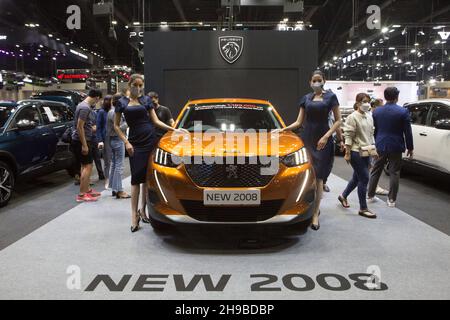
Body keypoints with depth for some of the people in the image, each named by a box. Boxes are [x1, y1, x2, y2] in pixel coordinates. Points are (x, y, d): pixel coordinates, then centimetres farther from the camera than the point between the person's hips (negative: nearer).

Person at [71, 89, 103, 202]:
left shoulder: (85, 105, 12)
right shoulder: (85, 108, -19)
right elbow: (79, 127, -23)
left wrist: (92, 128, 35)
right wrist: (84, 145, -22)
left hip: (84, 140, 10)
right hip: (81, 141, -10)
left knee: (86, 166, 16)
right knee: (87, 166, -7)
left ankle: (87, 190, 27)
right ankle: (81, 195, -4)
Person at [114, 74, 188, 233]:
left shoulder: (146, 100, 9)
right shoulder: (122, 102, 7)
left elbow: (156, 121, 7)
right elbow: (116, 126, 7)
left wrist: (174, 130, -3)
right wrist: (126, 142, -5)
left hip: (150, 141, 1)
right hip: (135, 143, -1)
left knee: (147, 177, 3)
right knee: (136, 178, -7)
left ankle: (143, 210, 14)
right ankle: (134, 215, -4)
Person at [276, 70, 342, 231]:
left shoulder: (330, 97, 3)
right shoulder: (306, 98, 11)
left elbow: (338, 121, 1)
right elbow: (299, 122, 10)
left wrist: (326, 136, -12)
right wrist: (283, 129, -3)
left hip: (322, 140, -3)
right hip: (307, 138, 3)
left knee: (318, 177, -6)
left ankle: (315, 214, -2)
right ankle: (314, 207, 20)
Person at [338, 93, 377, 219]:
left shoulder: (369, 117, 13)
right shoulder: (353, 117, -11)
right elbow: (348, 137, -14)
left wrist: (374, 150, 17)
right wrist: (347, 153, -16)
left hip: (366, 152, 8)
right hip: (356, 152, -8)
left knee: (357, 178, 15)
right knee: (364, 179, -7)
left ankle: (343, 196, 36)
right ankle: (363, 208, 3)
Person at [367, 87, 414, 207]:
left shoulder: (376, 111, 2)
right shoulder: (403, 112, -9)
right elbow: (408, 132, -7)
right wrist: (410, 147, 1)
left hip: (380, 146, 3)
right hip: (395, 146, -3)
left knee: (375, 171, 14)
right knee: (394, 173, 5)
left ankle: (370, 195, 21)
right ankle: (391, 199, 8)